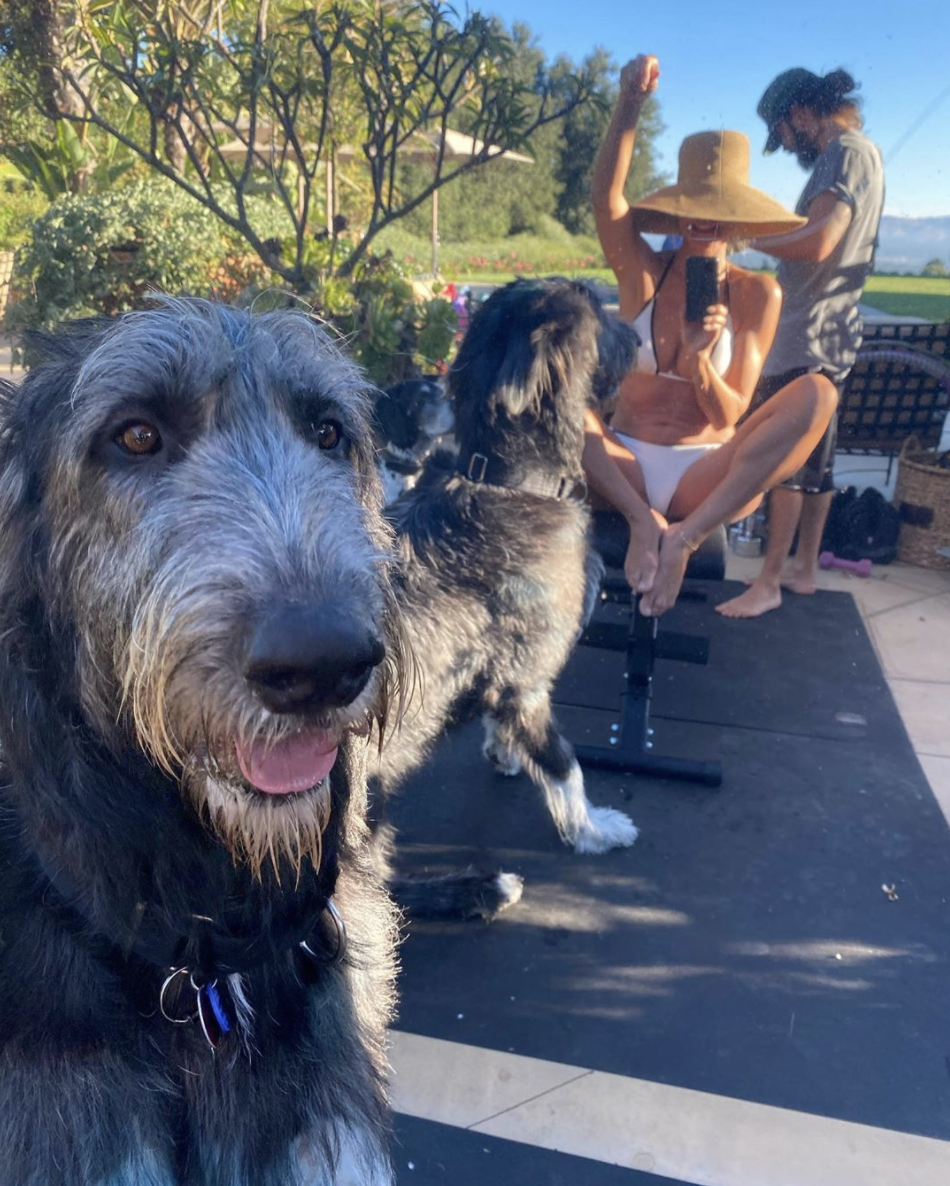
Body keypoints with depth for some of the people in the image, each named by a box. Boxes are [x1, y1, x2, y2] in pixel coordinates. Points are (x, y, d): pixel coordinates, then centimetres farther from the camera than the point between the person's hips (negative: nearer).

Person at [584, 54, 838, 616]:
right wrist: (631, 105, -27)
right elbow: (607, 195, -16)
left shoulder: (756, 293, 2)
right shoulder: (643, 272, 3)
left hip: (708, 478, 0)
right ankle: (644, 521, -25)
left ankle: (686, 535, -29)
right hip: (626, 466, 0)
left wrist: (698, 359, -20)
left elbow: (729, 415, -3)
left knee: (818, 391, -23)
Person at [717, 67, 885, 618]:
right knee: (813, 459, 13)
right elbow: (820, 243, 15)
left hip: (809, 339, -10)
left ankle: (768, 584, -2)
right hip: (822, 334, 10)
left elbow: (817, 243, -24)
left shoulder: (849, 153, -11)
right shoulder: (849, 156, 18)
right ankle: (805, 568, 23)